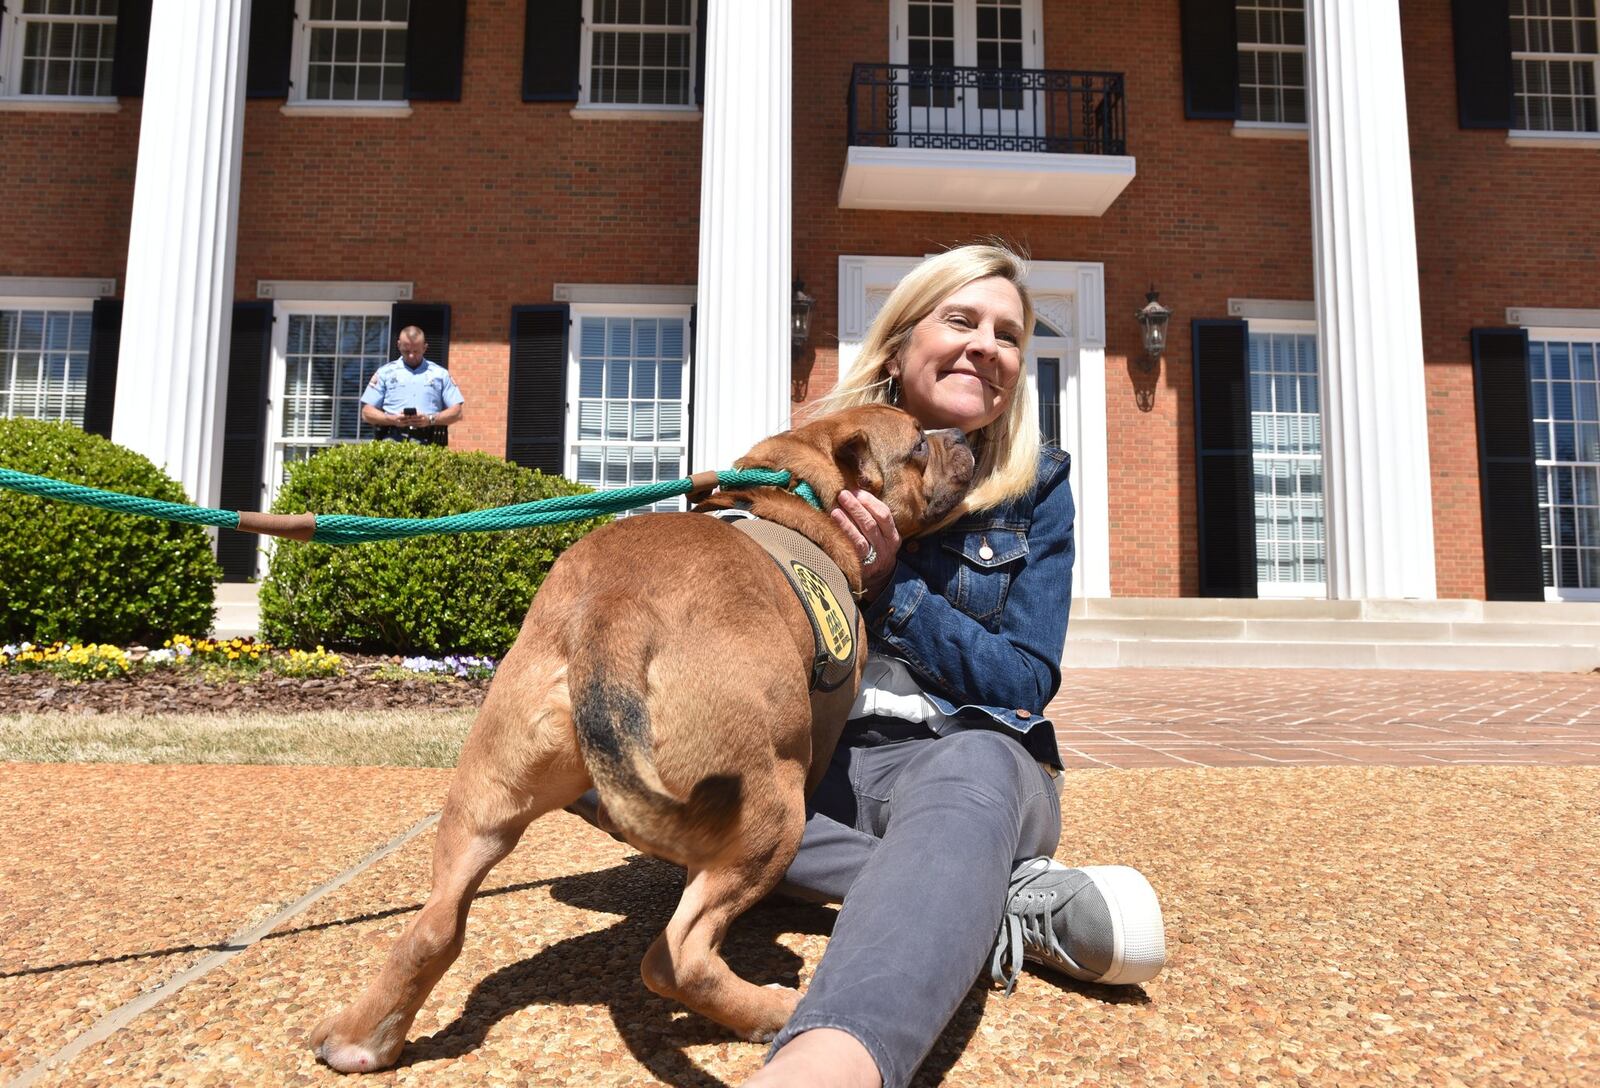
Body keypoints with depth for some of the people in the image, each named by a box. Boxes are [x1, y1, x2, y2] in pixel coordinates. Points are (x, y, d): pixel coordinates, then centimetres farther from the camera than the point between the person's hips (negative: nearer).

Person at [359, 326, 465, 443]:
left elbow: (457, 412, 10)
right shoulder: (385, 372, 18)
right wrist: (392, 419, -6)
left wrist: (431, 419, -6)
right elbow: (366, 413, 13)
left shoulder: (441, 374, 17)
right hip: (392, 440, 0)